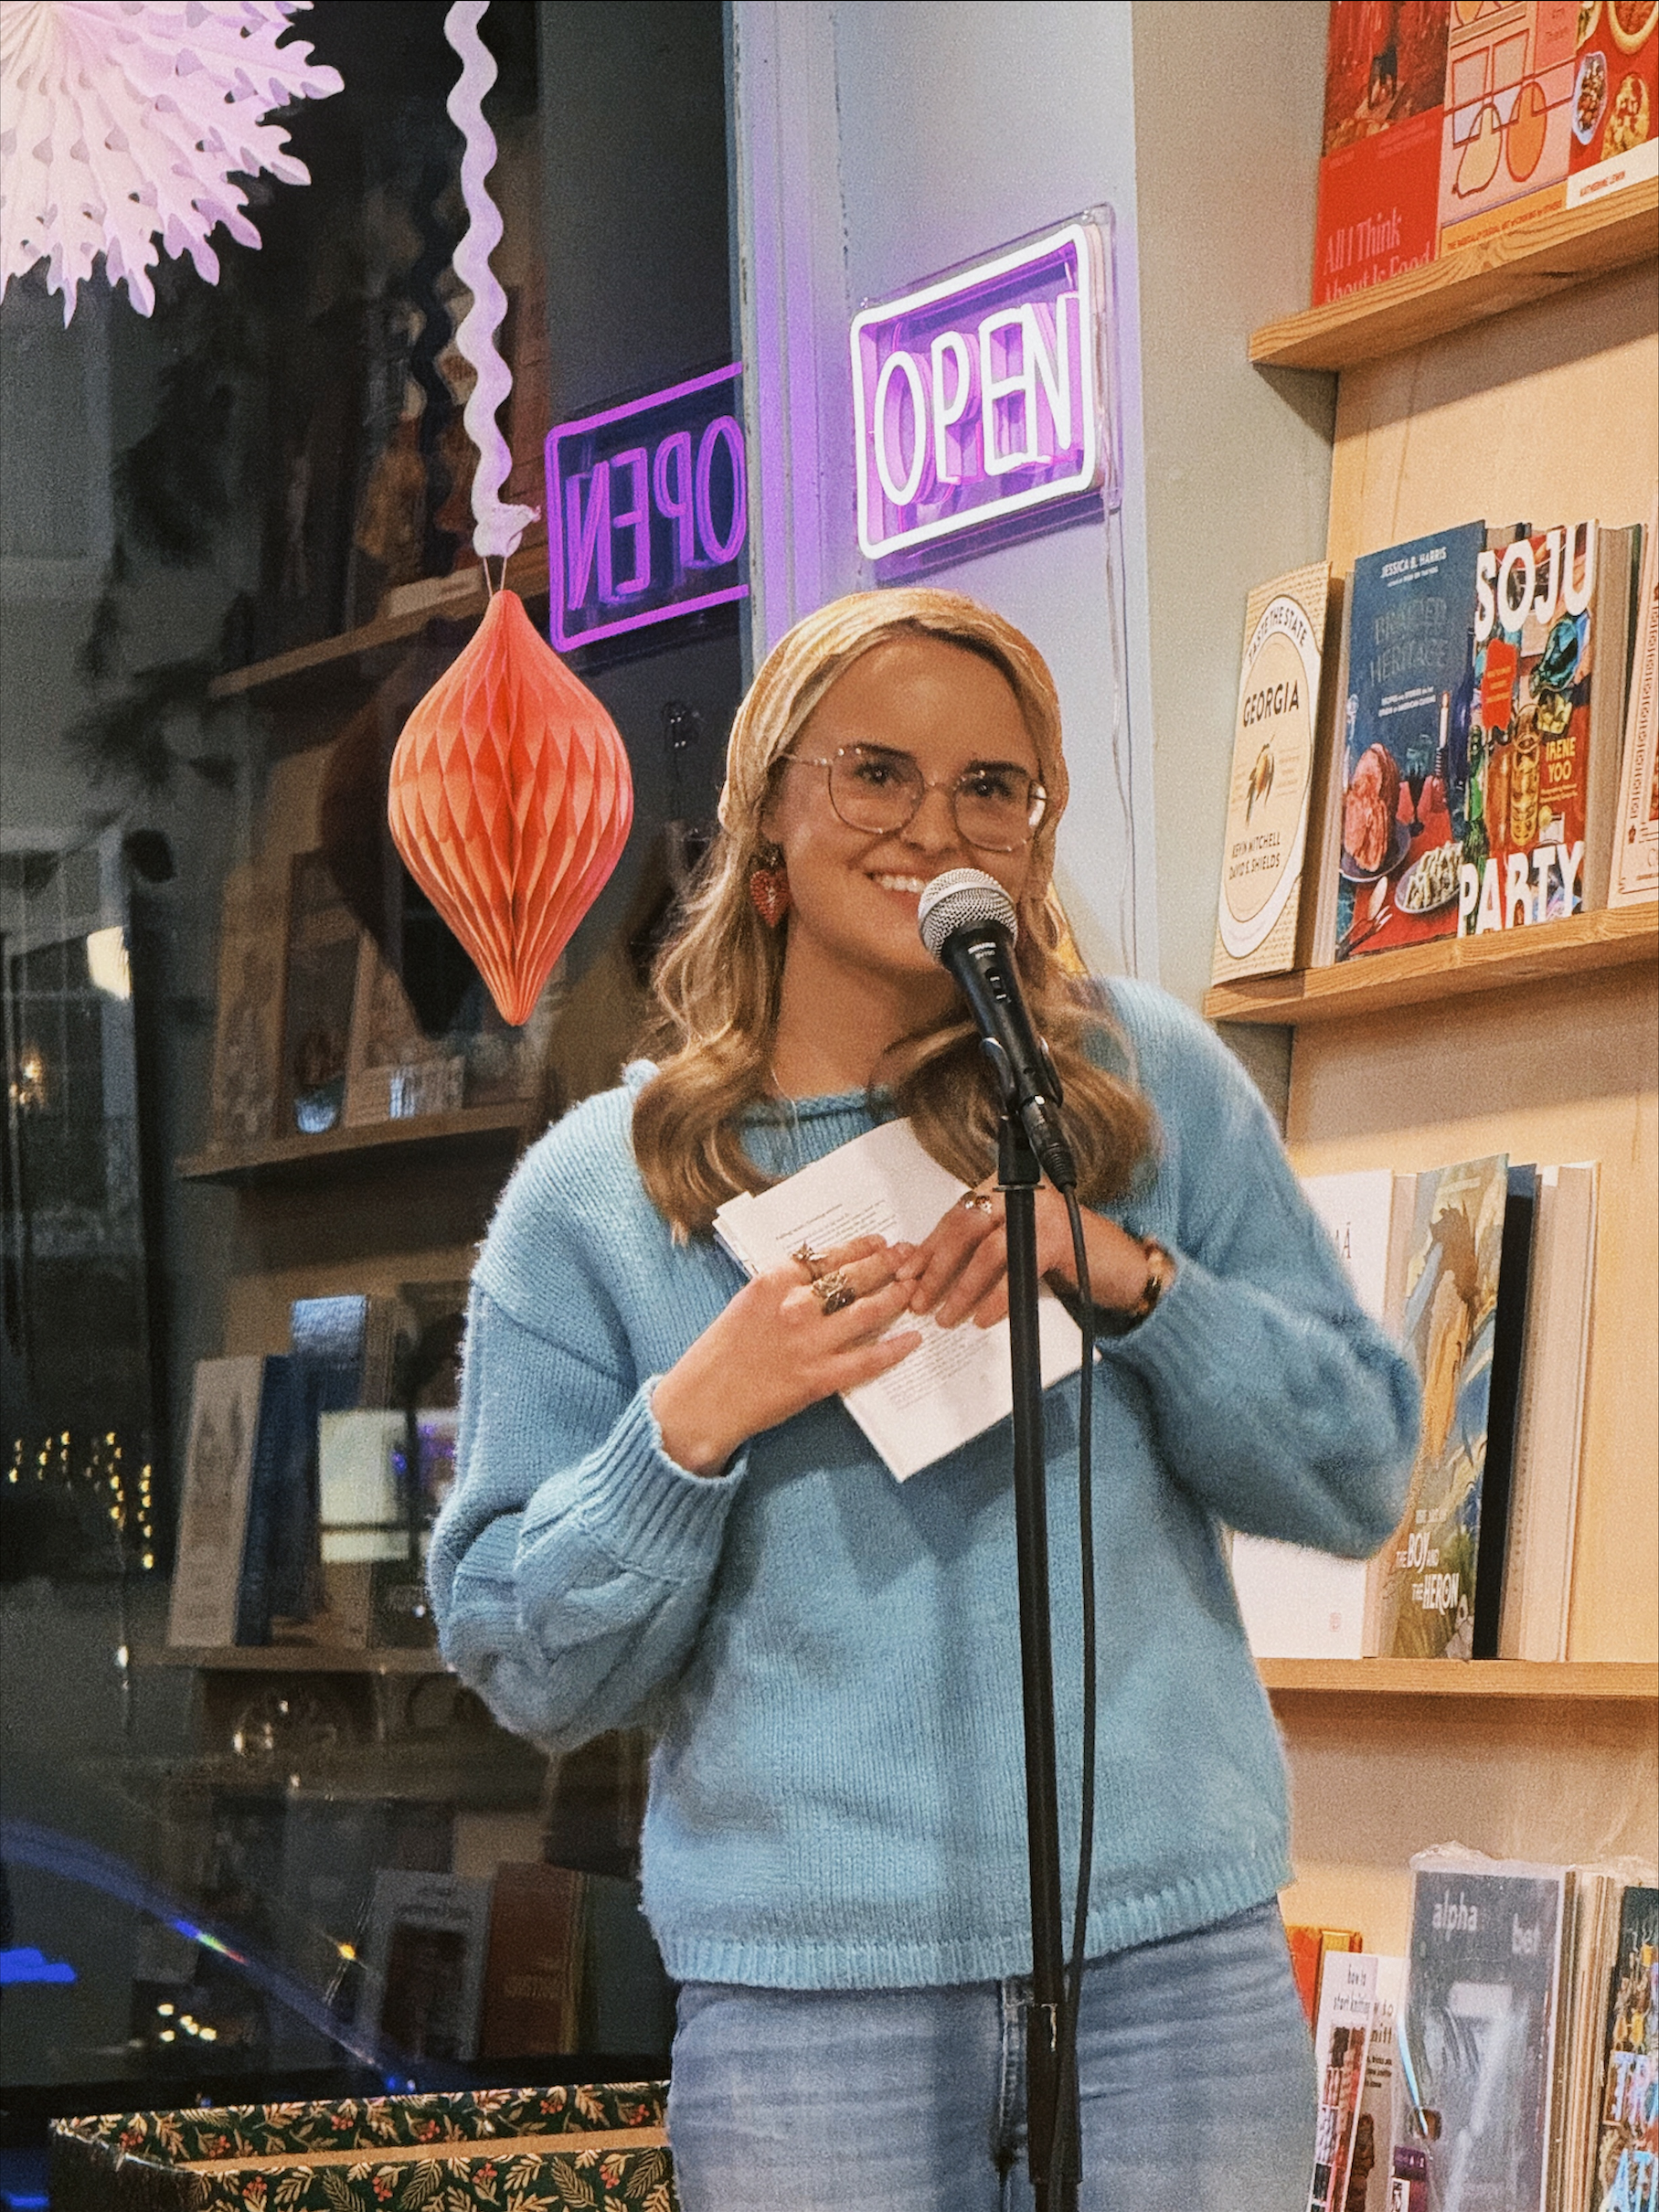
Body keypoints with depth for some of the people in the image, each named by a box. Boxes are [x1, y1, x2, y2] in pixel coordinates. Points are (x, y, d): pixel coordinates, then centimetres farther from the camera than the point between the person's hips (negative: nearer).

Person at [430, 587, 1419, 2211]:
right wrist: (693, 1422, -12)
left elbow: (1363, 1480, 4)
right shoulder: (595, 1196, 5)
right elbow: (529, 1676, 3)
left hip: (1177, 1964, 1)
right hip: (809, 1998, -1)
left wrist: (1130, 1278, -10)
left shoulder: (1153, 1086, 5)